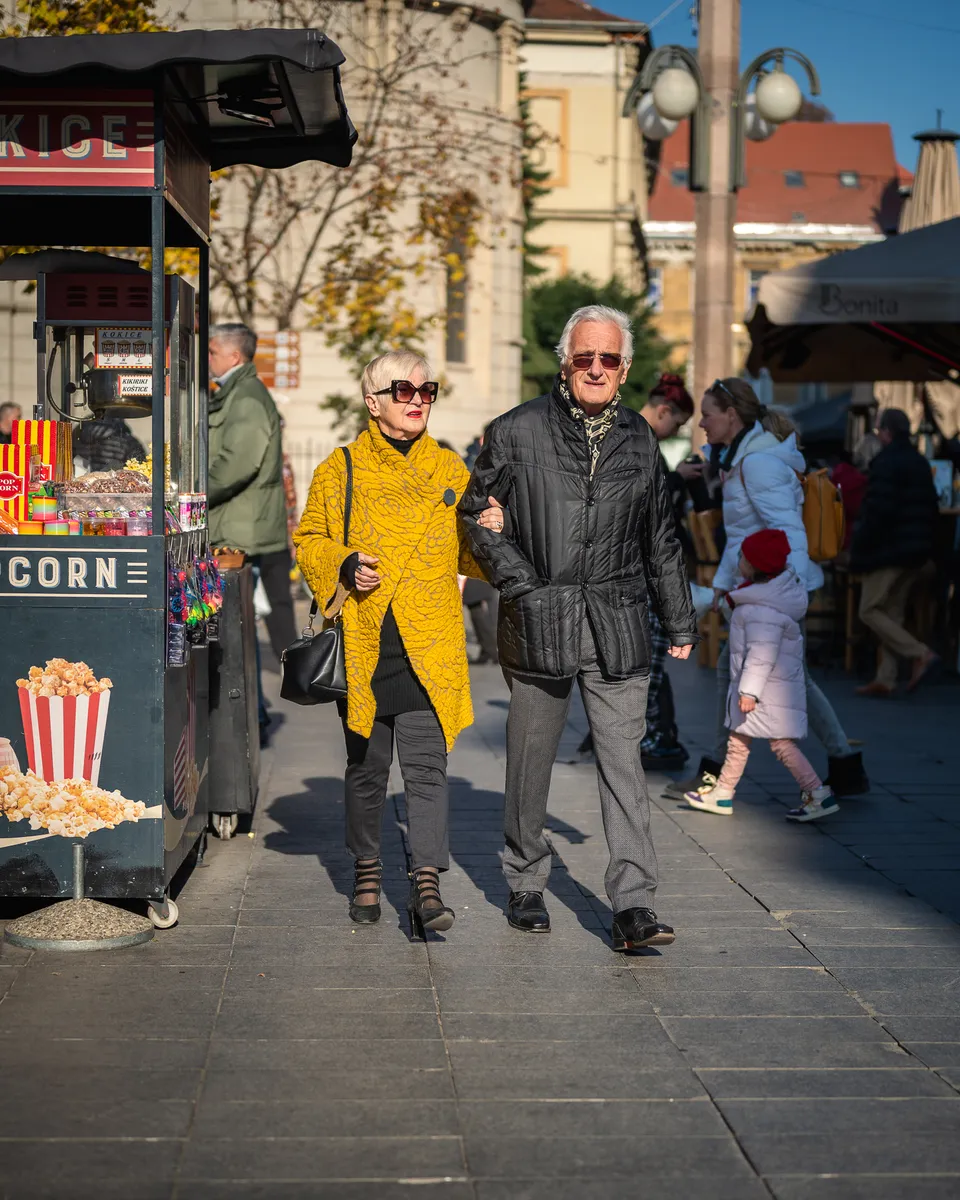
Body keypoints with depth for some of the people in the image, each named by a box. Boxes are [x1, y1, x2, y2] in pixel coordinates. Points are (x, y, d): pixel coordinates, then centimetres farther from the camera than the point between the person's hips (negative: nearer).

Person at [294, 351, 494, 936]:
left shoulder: (450, 470, 11)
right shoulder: (340, 470, 6)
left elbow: (465, 554, 17)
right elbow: (309, 540, 10)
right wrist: (343, 566, -9)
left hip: (429, 648, 0)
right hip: (362, 646, 0)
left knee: (427, 765, -7)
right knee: (366, 764, 11)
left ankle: (428, 881, -8)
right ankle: (368, 869, 26)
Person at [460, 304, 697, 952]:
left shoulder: (638, 437, 11)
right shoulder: (518, 431, 1)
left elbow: (661, 539, 19)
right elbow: (477, 513, 5)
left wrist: (679, 622, 20)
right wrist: (521, 585, -6)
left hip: (618, 625, 2)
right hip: (540, 622, -1)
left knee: (623, 761, -5)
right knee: (531, 762, 8)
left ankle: (634, 905, -6)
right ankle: (527, 885, 26)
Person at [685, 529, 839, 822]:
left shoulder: (762, 609, -24)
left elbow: (762, 654, -28)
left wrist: (749, 690, -27)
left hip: (769, 688, -11)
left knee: (782, 743, -7)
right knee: (738, 738, 17)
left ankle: (819, 795, -3)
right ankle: (721, 795, 26)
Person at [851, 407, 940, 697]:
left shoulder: (886, 463, -14)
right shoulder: (920, 463, 14)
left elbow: (876, 512, -20)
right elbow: (932, 508, 18)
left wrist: (858, 552, -14)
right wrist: (925, 544, 21)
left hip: (888, 551, -9)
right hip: (916, 553, 9)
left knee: (870, 611, -3)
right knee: (892, 613, 11)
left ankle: (920, 654, -13)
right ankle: (885, 680, 8)